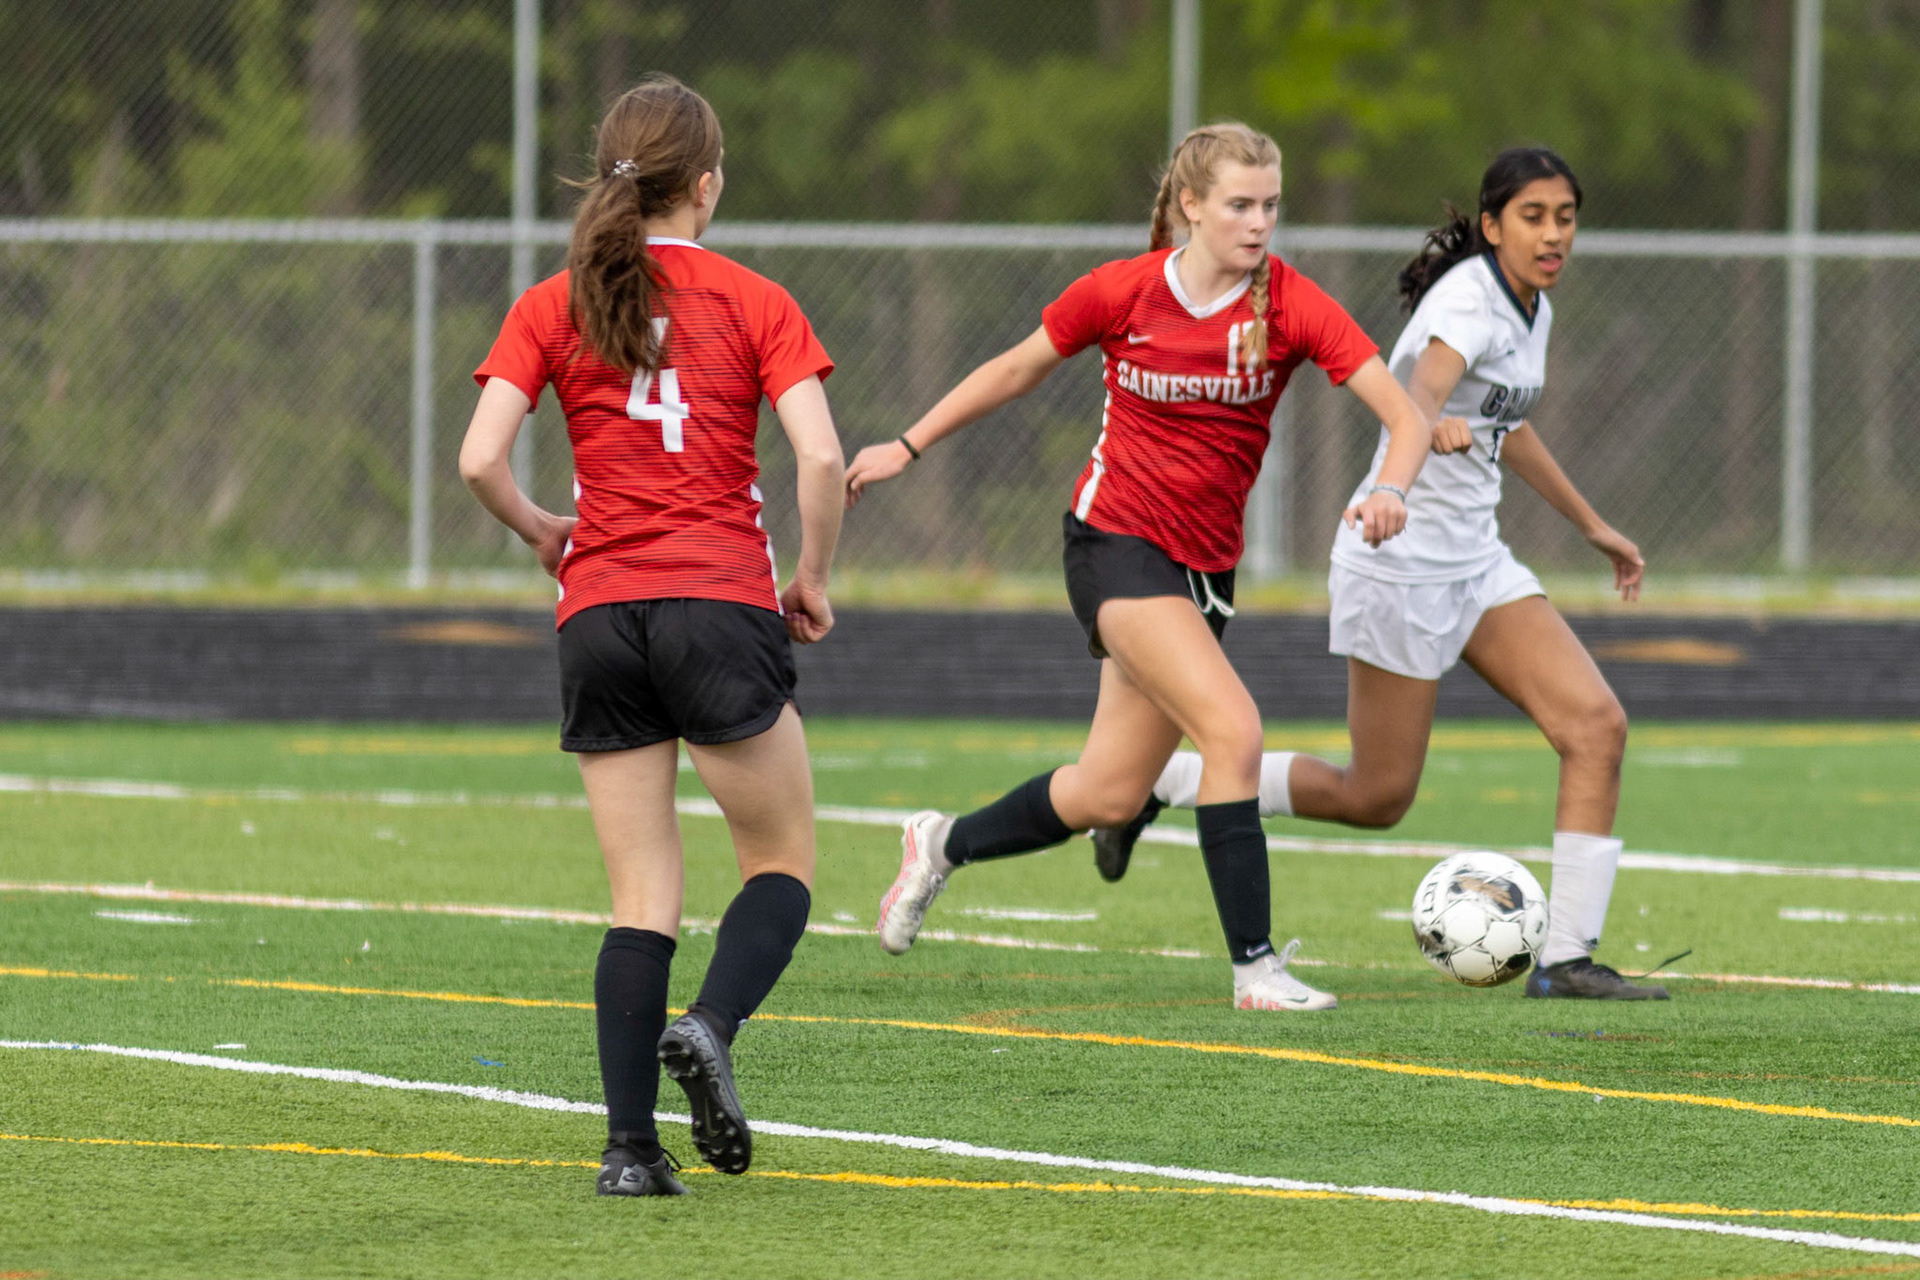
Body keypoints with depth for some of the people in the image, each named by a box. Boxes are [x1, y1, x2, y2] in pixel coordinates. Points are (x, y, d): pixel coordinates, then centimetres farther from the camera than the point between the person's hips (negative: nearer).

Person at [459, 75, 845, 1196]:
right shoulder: (752, 303, 1)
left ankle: (631, 1145, -2)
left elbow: (480, 459, -4)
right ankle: (711, 1029, -18)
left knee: (643, 898, 8)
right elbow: (822, 454, -9)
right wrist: (813, 579, 6)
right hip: (721, 604, -3)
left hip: (599, 616, 3)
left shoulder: (551, 309, 7)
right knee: (784, 862, 10)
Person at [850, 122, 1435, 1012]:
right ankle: (1254, 966, -19)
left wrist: (1390, 491, -33)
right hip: (1116, 538, -4)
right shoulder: (1123, 293, -9)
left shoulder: (1291, 306, -7)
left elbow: (1405, 415, -12)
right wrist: (906, 448, 12)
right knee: (1232, 730, -23)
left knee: (1111, 793, 7)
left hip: (1206, 562, 4)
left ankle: (943, 845, 34)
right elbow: (1017, 371, 8)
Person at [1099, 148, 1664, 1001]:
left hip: (1474, 560, 8)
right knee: (1376, 796, 1)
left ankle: (1567, 959, -9)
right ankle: (1154, 780, 18)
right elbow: (1418, 393, -41)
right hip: (1400, 566, -8)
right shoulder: (1468, 304, -20)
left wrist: (1591, 525, 36)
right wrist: (1436, 428, -65)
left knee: (1597, 725, -9)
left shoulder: (1533, 311, 8)